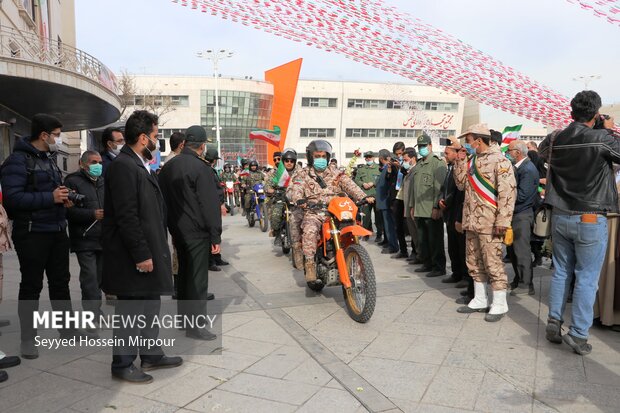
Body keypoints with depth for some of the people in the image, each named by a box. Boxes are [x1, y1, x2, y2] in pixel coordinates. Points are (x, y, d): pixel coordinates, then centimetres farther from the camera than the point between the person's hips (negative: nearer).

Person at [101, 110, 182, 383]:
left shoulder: (138, 165, 13)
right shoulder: (123, 166, -17)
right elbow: (126, 216, -23)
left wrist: (152, 251, 14)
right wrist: (141, 254, -21)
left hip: (147, 251, 10)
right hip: (132, 257, -10)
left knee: (150, 305, 18)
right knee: (131, 309, 3)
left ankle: (151, 354, 32)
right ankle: (122, 364, 18)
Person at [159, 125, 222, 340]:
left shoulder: (168, 167, 7)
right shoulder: (201, 167, -15)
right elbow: (210, 204, -18)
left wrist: (171, 226, 17)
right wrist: (215, 236, -14)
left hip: (177, 228, 7)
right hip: (197, 230, -7)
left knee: (184, 272, 18)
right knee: (198, 277, -1)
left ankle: (183, 316, 29)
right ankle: (195, 325, 4)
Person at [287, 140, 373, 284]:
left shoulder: (335, 172, 17)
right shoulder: (303, 174, 9)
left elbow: (349, 185, 4)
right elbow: (293, 189, -8)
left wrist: (363, 197, -15)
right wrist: (299, 199, -32)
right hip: (314, 213, -2)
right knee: (310, 230, -33)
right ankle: (310, 266, -28)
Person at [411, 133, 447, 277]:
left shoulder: (438, 163, -8)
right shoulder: (418, 165, 18)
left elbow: (440, 187, -15)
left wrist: (436, 207, -20)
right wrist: (412, 206, 17)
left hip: (432, 211, -8)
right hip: (419, 211, 8)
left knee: (435, 241, -1)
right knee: (422, 240, 14)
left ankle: (439, 267, 9)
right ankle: (427, 264, 26)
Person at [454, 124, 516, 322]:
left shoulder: (499, 160, -10)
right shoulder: (471, 161, 15)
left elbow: (508, 192, -16)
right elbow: (461, 184, 14)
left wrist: (502, 221, -21)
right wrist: (460, 160, 6)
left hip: (489, 223, -8)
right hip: (471, 221, 8)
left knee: (493, 263, -2)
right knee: (474, 263, 14)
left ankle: (499, 305, 11)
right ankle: (480, 300, 27)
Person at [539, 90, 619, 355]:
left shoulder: (555, 140, 1)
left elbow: (542, 152, 22)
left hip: (560, 217, 5)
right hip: (590, 219, -5)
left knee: (561, 271, 15)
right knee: (587, 278, 2)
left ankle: (554, 322, 18)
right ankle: (578, 335, 7)